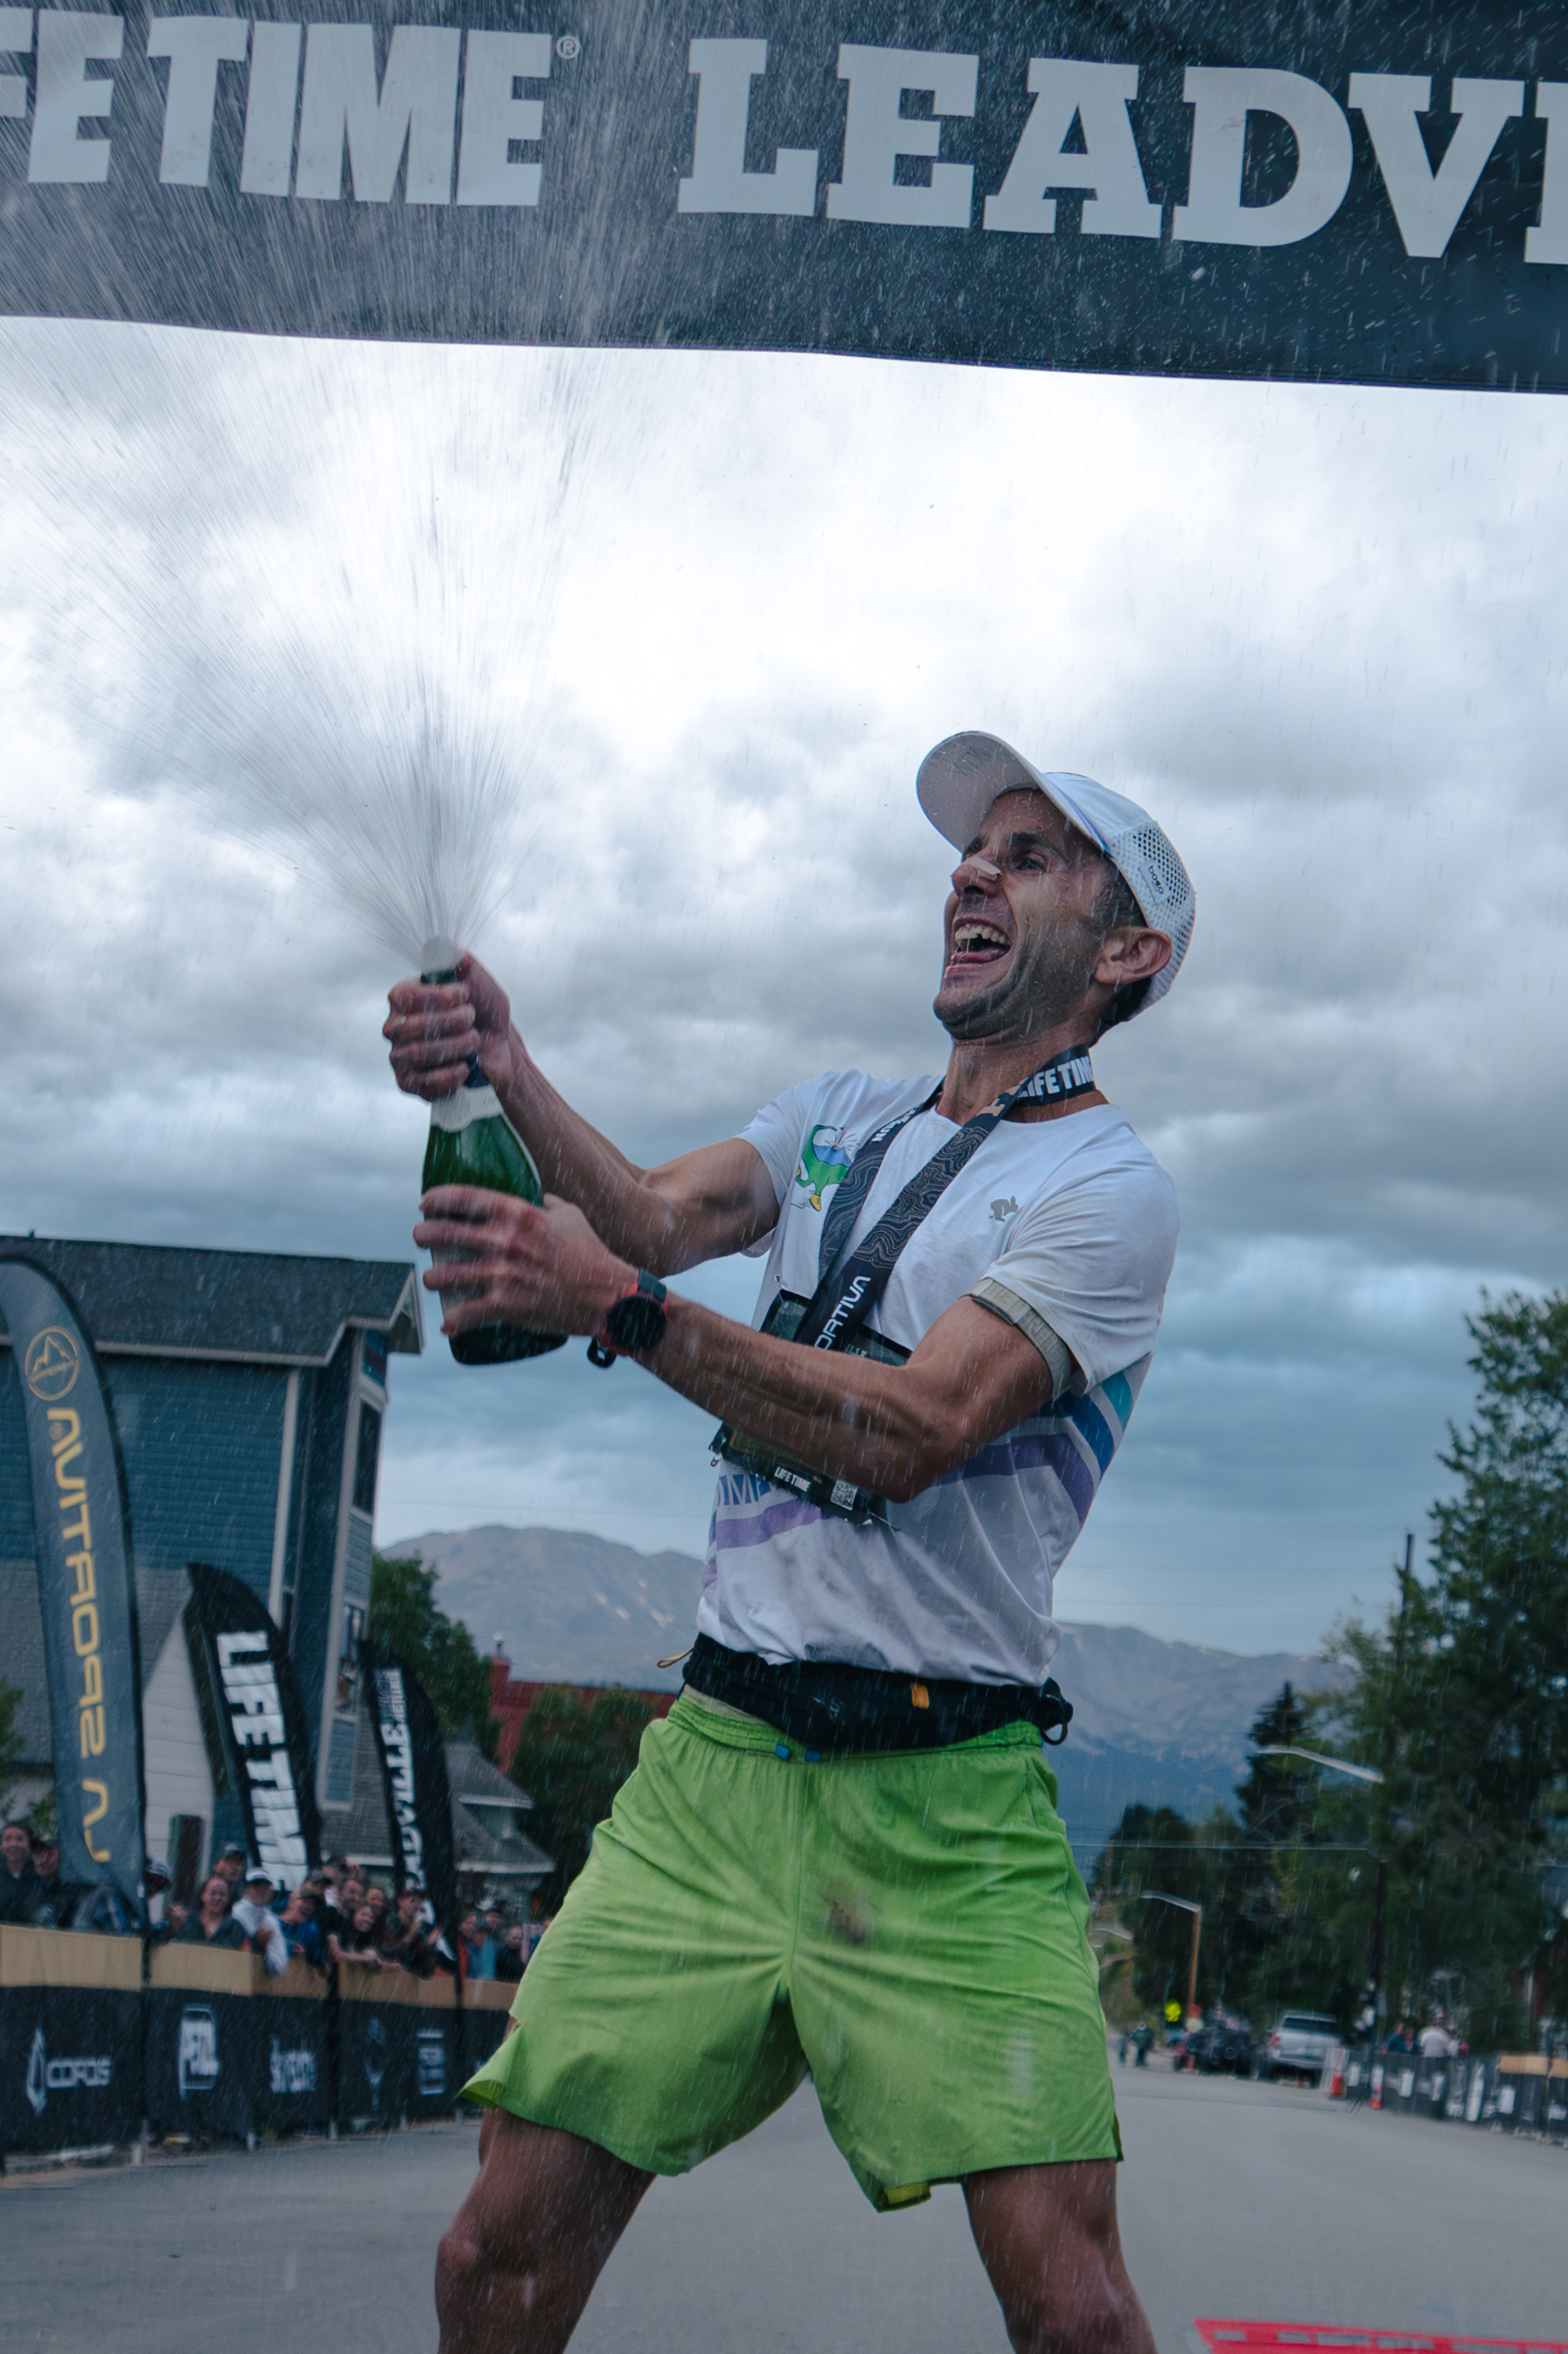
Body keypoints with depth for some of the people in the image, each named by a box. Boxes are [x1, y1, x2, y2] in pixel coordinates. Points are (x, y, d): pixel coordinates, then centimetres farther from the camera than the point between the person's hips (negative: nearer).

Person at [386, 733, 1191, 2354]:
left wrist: (619, 1307, -29)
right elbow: (654, 1210, -1)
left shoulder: (1108, 1188, -4)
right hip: (716, 1759, 5)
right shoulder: (840, 1118, 17)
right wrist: (505, 1077, -21)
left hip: (945, 1807, -4)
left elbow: (911, 1427, -18)